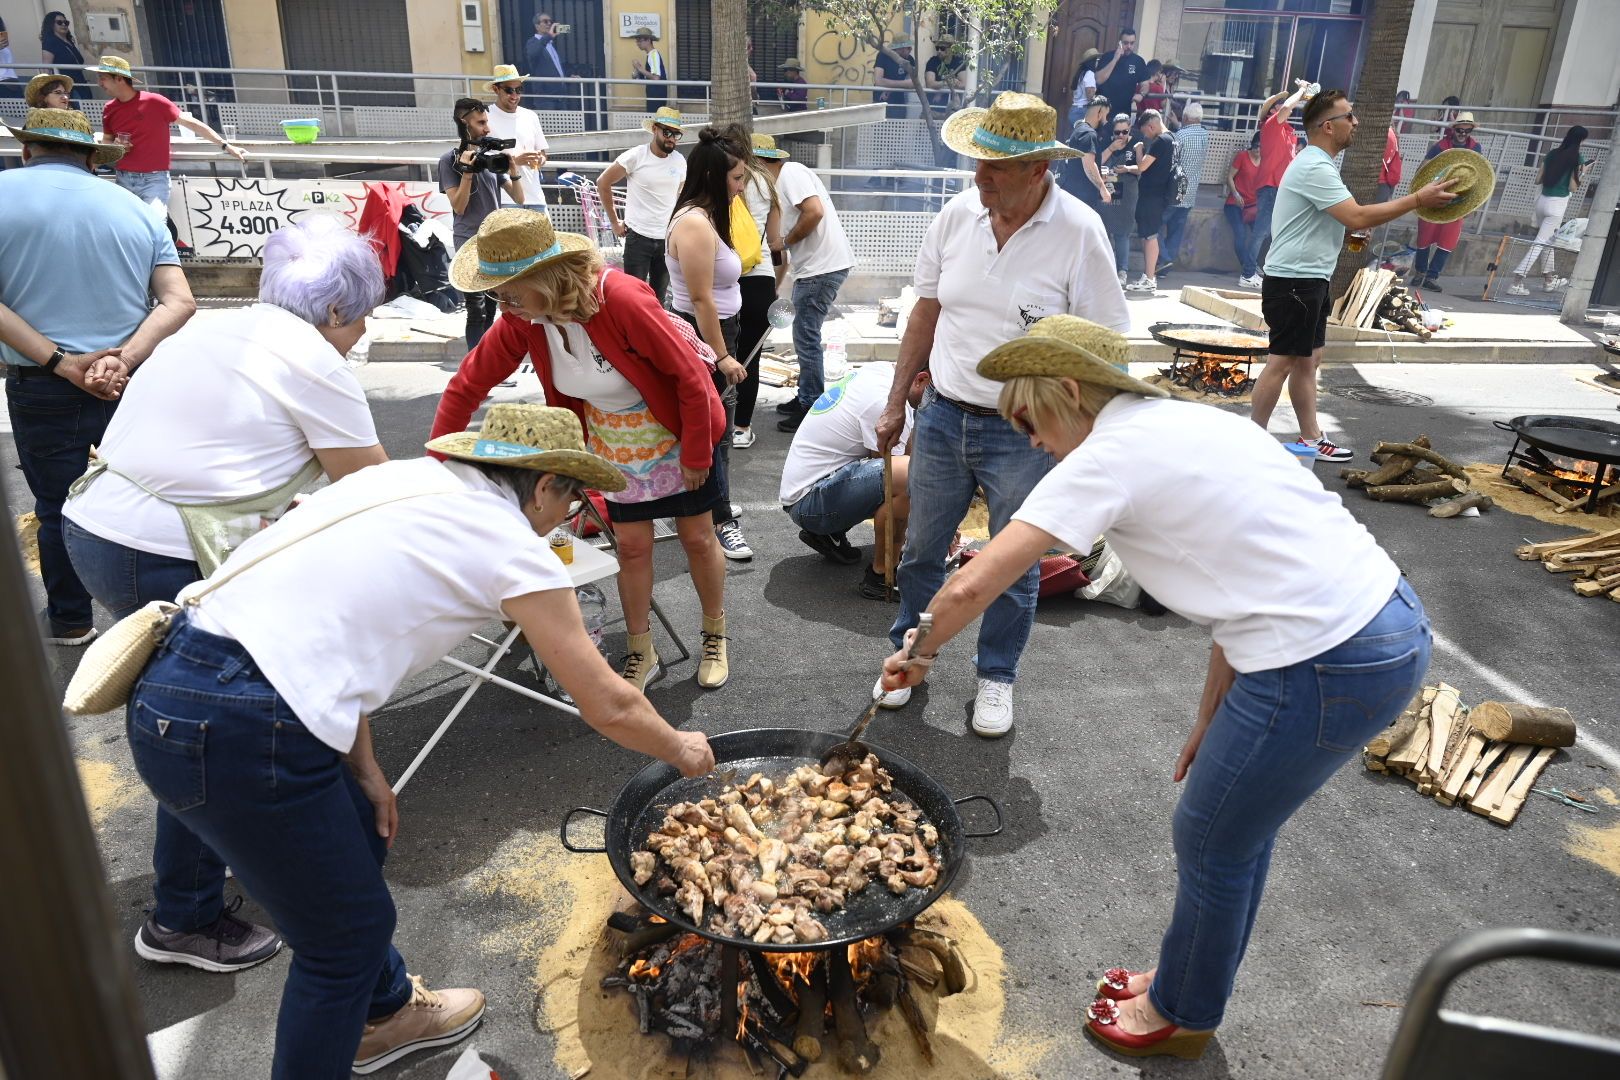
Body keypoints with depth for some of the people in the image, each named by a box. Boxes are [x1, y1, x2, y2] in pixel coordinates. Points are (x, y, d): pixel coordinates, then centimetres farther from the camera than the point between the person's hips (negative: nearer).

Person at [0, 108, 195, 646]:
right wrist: (122, 359, -17)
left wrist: (60, 363, -16)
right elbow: (180, 302, -9)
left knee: (56, 506, 13)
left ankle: (69, 621, 28)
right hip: (132, 381, 2)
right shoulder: (133, 206, 3)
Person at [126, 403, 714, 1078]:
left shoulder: (405, 480, 14)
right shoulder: (516, 549, -6)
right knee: (348, 934, 10)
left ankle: (385, 1011, 51)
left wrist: (362, 769, 17)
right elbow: (609, 707, 0)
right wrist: (681, 750, 19)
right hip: (234, 735, -9)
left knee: (360, 840, 27)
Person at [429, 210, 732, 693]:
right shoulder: (523, 319, -16)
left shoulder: (622, 300, -34)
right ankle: (641, 655, 26)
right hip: (614, 444, 4)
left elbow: (690, 374, -26)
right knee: (632, 546, 8)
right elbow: (468, 383, -8)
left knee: (697, 537, 8)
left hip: (678, 430, -4)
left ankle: (715, 639, 30)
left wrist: (696, 455, -18)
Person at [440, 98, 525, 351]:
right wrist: (467, 171, -17)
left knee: (491, 308, 9)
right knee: (477, 311, -12)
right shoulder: (450, 160, -2)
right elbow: (459, 206, -9)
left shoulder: (491, 155, 10)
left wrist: (513, 169, -6)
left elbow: (518, 199, 9)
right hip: (470, 243, -5)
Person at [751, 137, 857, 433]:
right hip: (814, 267, 10)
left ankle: (812, 408, 3)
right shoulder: (783, 179, 20)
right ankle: (807, 398, 26)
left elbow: (814, 212, -22)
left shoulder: (790, 172, -10)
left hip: (822, 267, -10)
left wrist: (786, 241, -10)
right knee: (806, 335, 16)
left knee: (806, 338, -5)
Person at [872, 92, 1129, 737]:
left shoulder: (1078, 233, -13)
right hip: (942, 416, 4)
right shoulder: (959, 213, -1)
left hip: (1024, 435, -4)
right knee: (920, 550, 16)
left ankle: (997, 677, 32)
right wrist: (897, 403, 11)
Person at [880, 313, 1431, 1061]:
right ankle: (1187, 980, 47)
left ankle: (1182, 1017, 39)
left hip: (1327, 666, -9)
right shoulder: (1184, 424, 15)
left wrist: (917, 655, 4)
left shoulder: (1109, 455, -11)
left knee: (1211, 843, 14)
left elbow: (972, 586, -15)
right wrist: (1213, 716, 19)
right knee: (1241, 823, 25)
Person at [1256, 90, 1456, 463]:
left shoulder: (1318, 164, 17)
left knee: (1308, 361, 12)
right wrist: (1418, 199, -20)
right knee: (1283, 362, -6)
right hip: (1293, 281, -11)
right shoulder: (1315, 168, -17)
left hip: (1309, 280, 11)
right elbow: (1357, 217, -25)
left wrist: (1353, 235, 9)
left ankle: (1311, 438, 19)